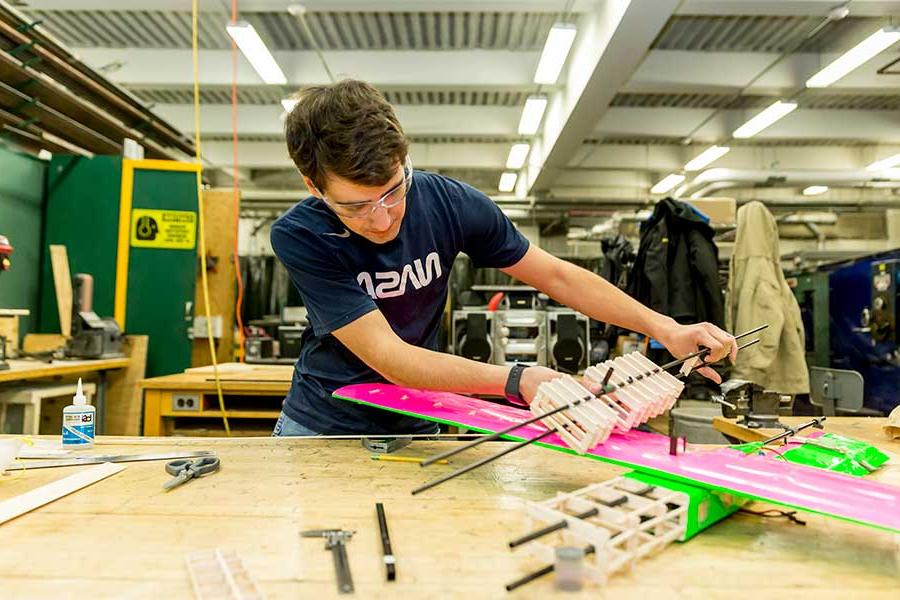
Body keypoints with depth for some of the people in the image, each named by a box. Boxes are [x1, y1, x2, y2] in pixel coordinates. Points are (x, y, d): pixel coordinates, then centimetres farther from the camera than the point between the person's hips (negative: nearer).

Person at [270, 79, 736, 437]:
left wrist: (666, 329, -14)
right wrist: (516, 380, -40)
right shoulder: (298, 236, -23)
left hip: (414, 425, 3)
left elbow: (556, 275, -7)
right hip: (322, 427, -2)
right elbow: (389, 357, -29)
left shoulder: (451, 203, -16)